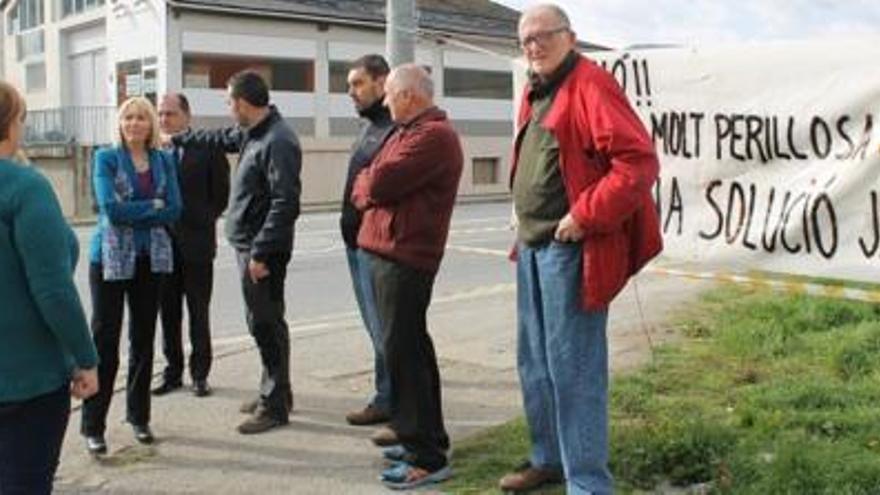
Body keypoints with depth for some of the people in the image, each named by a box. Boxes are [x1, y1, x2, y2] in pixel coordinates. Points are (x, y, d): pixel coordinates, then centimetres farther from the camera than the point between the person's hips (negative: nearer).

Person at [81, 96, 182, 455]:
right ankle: (93, 426, 7)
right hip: (111, 258, -3)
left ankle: (139, 416, 23)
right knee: (105, 340, -1)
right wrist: (154, 206, -9)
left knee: (144, 339, 10)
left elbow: (174, 211, -3)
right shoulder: (106, 158, -2)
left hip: (152, 259, 4)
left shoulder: (164, 161, 7)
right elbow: (111, 208, -15)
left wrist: (131, 215, -11)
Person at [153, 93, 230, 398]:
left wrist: (203, 222, -4)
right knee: (168, 313, 9)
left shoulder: (207, 148, -2)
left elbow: (221, 194, 0)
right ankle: (173, 372, 20)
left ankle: (200, 373, 15)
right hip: (162, 244, 3)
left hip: (196, 244, -3)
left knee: (198, 314, 6)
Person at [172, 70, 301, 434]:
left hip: (262, 250, -10)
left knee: (266, 325, -1)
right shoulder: (251, 133, 11)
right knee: (262, 323, 17)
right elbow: (222, 139, 33)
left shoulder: (278, 142, -19)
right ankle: (274, 391, 29)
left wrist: (261, 253, -24)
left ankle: (275, 404, 10)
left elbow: (285, 204, -24)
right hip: (248, 244, 10)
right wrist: (178, 139, 42)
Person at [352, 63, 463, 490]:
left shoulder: (433, 135, -15)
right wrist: (369, 190, -5)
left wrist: (367, 181, 0)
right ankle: (427, 438, 26)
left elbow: (377, 184, -22)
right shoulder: (408, 132, 20)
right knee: (411, 348, 15)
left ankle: (426, 457, -2)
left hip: (404, 256, -11)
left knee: (402, 352, -8)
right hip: (392, 252, 11)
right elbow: (365, 189, 16)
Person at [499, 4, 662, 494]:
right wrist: (526, 232, 15)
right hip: (533, 246, 10)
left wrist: (585, 217, -21)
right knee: (535, 362, 18)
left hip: (570, 249, -9)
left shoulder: (592, 86, -13)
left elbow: (639, 162, -21)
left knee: (573, 368, -5)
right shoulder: (536, 93, 15)